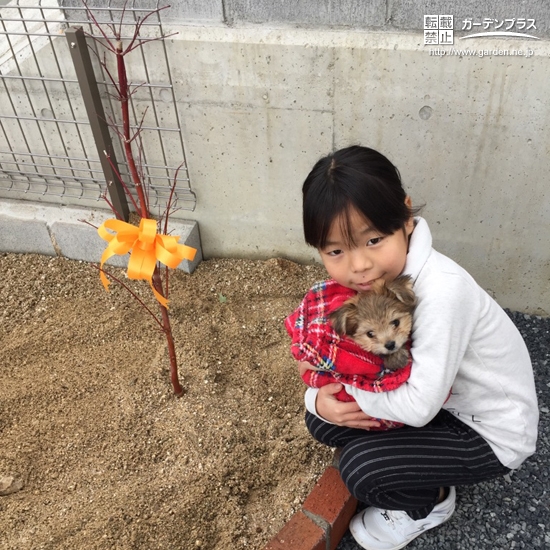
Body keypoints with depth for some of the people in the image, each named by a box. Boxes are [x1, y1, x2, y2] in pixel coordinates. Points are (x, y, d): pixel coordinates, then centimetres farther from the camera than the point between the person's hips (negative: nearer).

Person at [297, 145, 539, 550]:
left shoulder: (441, 289, -36)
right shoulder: (367, 279, -14)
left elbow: (418, 408, -34)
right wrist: (321, 399, -23)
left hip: (492, 430, -7)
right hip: (433, 396, 7)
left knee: (360, 467, -19)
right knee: (323, 421, -3)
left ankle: (428, 505, 14)